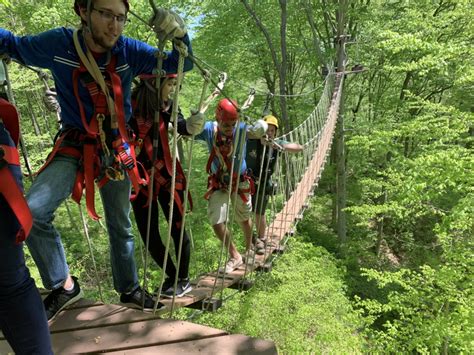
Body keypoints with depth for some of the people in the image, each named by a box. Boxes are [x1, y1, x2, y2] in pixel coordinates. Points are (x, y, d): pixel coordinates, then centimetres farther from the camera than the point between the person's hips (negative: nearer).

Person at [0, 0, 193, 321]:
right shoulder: (58, 44, -10)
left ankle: (130, 290, 33)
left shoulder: (129, 51, -10)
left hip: (116, 149, 1)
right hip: (74, 147, 0)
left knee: (121, 225, 12)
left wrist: (179, 34, -28)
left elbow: (181, 64, -8)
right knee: (32, 212, -20)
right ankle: (64, 286, 4)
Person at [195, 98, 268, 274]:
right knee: (217, 222, -4)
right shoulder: (209, 129, -19)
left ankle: (249, 250, 47)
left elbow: (258, 130, -29)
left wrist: (259, 128, -53)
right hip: (218, 182, 1)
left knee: (244, 218, 18)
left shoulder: (241, 129, -22)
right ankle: (234, 256, 21)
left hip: (239, 181, -1)